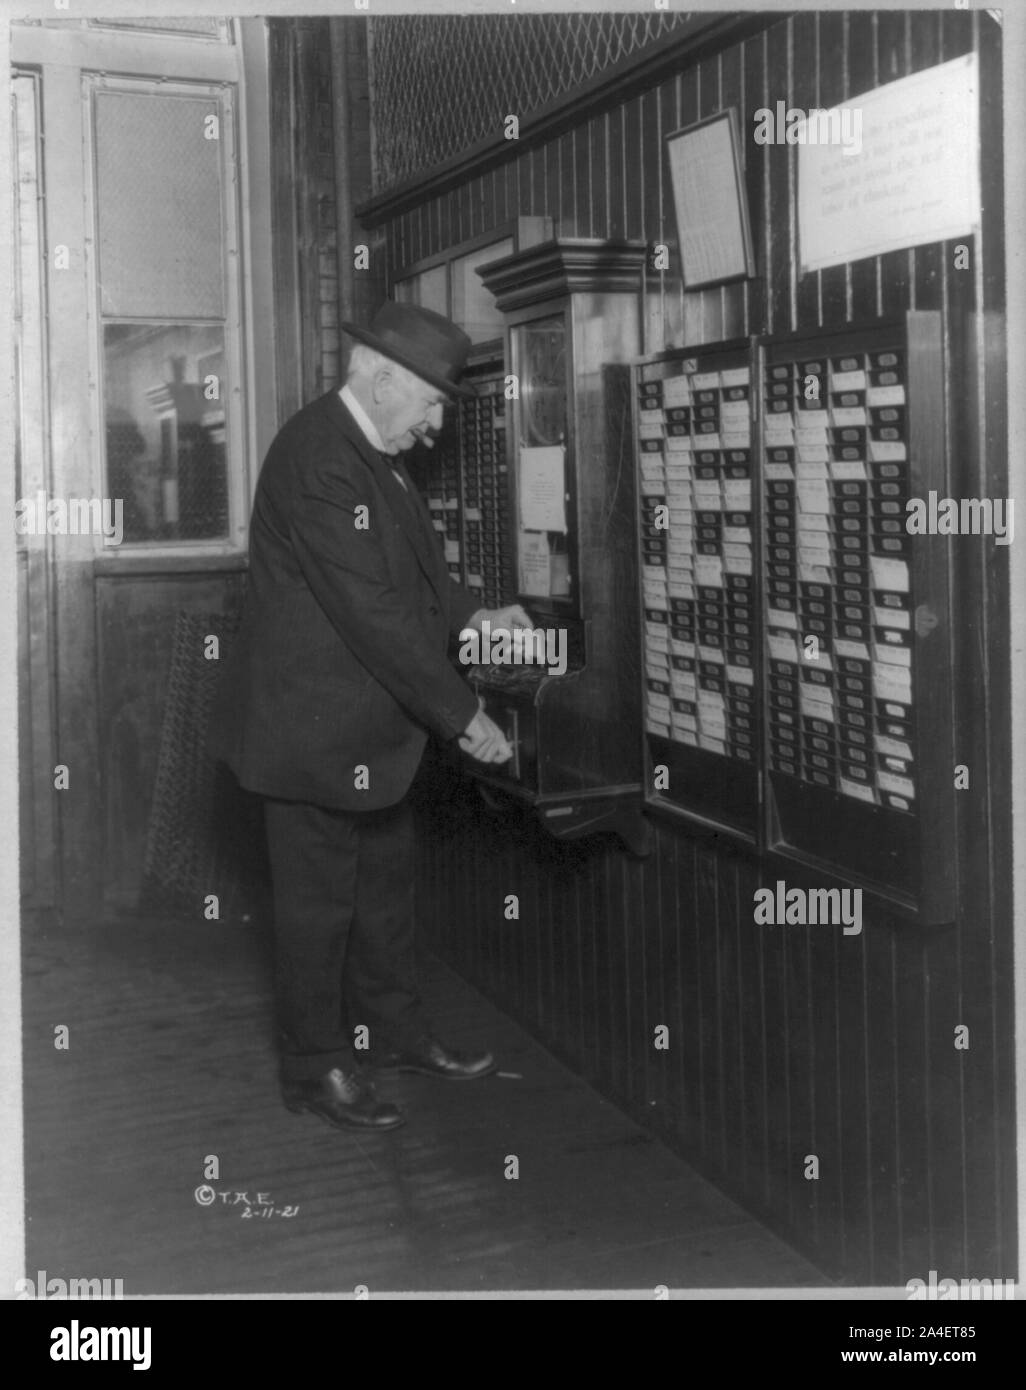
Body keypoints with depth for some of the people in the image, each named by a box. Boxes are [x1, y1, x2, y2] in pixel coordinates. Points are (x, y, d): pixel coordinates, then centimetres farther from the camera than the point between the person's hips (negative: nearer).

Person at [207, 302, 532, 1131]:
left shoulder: (378, 455, 8)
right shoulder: (317, 459, -24)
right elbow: (372, 612, -27)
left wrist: (471, 613, 1)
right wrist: (461, 716, -22)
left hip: (373, 727, 10)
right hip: (313, 729, -10)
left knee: (386, 882, 20)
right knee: (318, 899, 4)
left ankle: (391, 1030, 37)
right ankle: (316, 1068, 20)